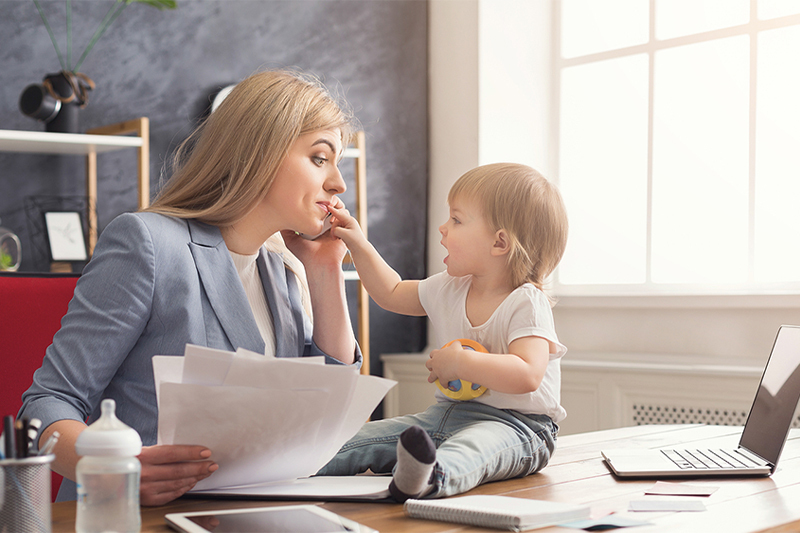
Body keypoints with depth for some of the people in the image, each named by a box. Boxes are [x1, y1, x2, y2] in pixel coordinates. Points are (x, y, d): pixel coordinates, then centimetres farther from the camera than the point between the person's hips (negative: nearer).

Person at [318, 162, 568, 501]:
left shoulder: (526, 303, -15)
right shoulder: (449, 289, 9)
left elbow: (527, 375, -29)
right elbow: (391, 293, 24)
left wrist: (461, 364, -26)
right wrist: (359, 245, 17)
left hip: (515, 425, -9)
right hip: (451, 412, 9)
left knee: (477, 442, -43)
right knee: (369, 437, -3)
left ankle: (431, 478, -70)